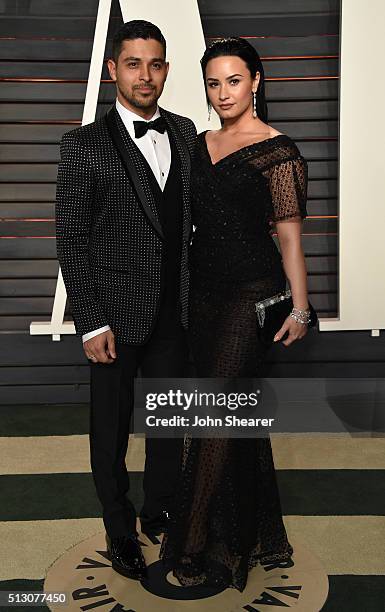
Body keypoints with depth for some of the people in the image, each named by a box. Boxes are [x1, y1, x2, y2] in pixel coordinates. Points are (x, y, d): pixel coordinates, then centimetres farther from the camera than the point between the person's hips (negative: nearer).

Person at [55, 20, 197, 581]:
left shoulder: (185, 133, 5)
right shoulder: (85, 145, -8)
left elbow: (191, 217, 9)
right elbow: (71, 240, -9)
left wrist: (196, 294, 4)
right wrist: (91, 323, -13)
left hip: (175, 312, 4)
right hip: (117, 315, -4)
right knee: (111, 429, 11)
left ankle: (159, 512, 40)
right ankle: (120, 531, 33)